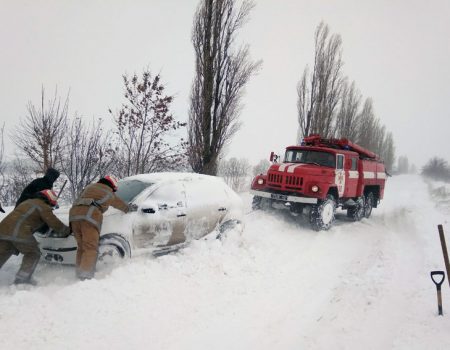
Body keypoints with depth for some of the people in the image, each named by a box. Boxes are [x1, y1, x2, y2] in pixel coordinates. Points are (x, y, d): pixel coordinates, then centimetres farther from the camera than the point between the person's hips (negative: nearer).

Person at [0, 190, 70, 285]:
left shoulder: (27, 202, 28)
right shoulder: (44, 207, 3)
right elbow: (55, 223, 1)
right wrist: (68, 231, 18)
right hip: (20, 233, -7)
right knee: (33, 254, 11)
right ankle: (22, 278, 5)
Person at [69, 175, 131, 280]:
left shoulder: (90, 187, 31)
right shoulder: (109, 194, 21)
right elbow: (121, 204, 37)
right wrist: (128, 209, 57)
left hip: (74, 214, 5)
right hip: (90, 216, -5)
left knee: (81, 247, 12)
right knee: (90, 248, -8)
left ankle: (79, 273, 6)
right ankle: (85, 275, -21)